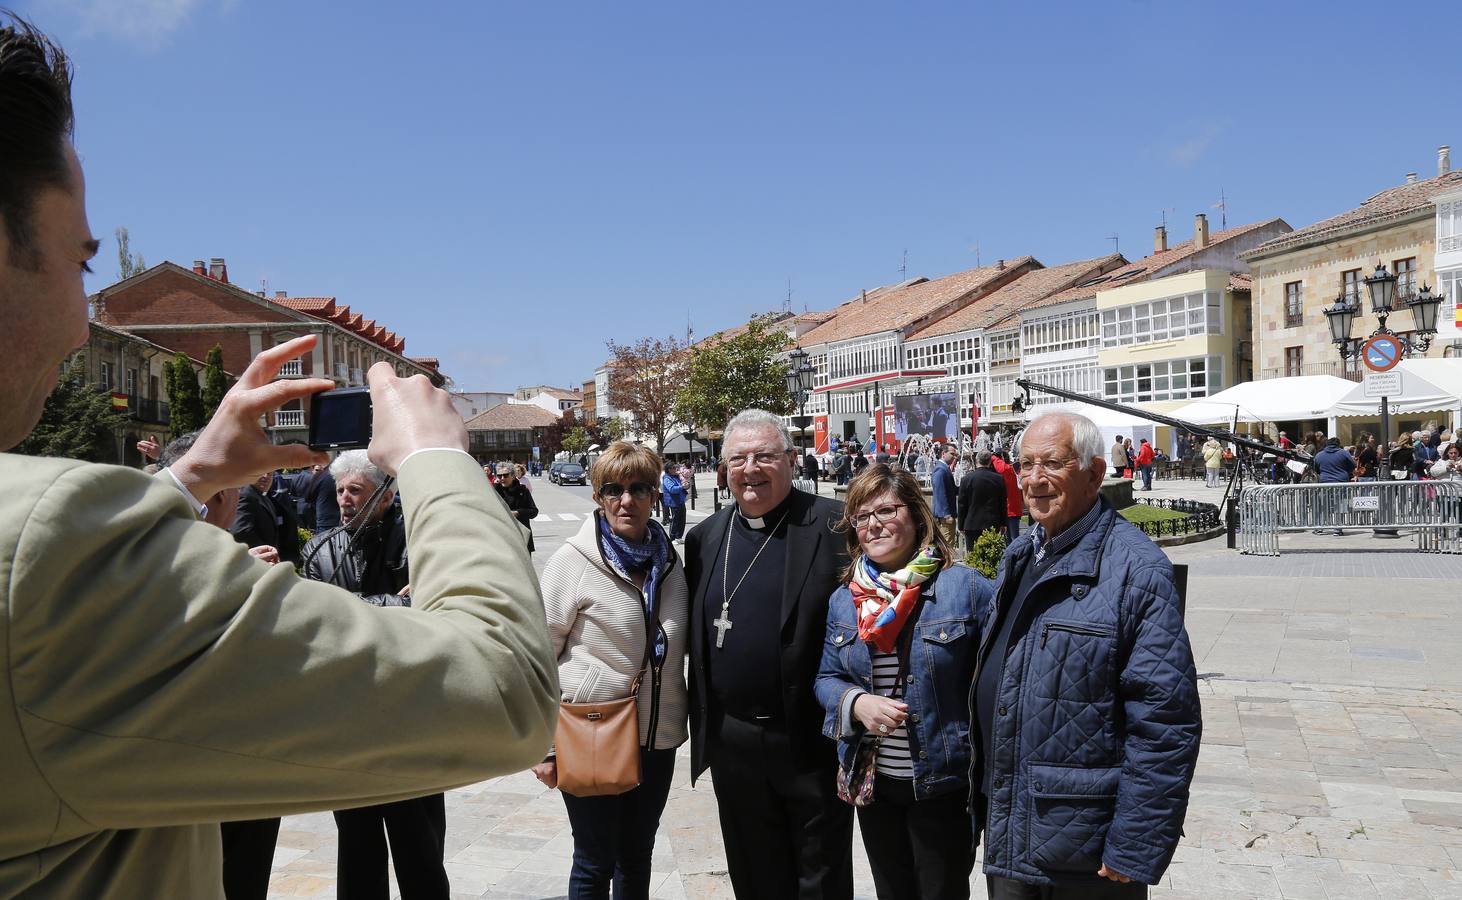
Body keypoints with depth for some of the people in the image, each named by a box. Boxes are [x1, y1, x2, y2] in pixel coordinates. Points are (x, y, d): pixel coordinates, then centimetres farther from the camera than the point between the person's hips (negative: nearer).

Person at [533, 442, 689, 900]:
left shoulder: (668, 558, 4)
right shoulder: (573, 560, -10)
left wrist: (679, 717, 11)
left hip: (657, 736, 4)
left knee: (637, 855, 17)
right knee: (595, 863, 7)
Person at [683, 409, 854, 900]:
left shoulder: (835, 526, -10)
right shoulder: (705, 537, 7)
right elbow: (697, 637, 13)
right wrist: (704, 729, 11)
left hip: (812, 741, -4)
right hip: (733, 744, 5)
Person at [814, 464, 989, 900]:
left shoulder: (966, 587, -11)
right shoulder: (844, 600, 4)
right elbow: (827, 678, 8)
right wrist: (858, 702, -14)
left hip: (944, 785, -4)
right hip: (872, 782, 5)